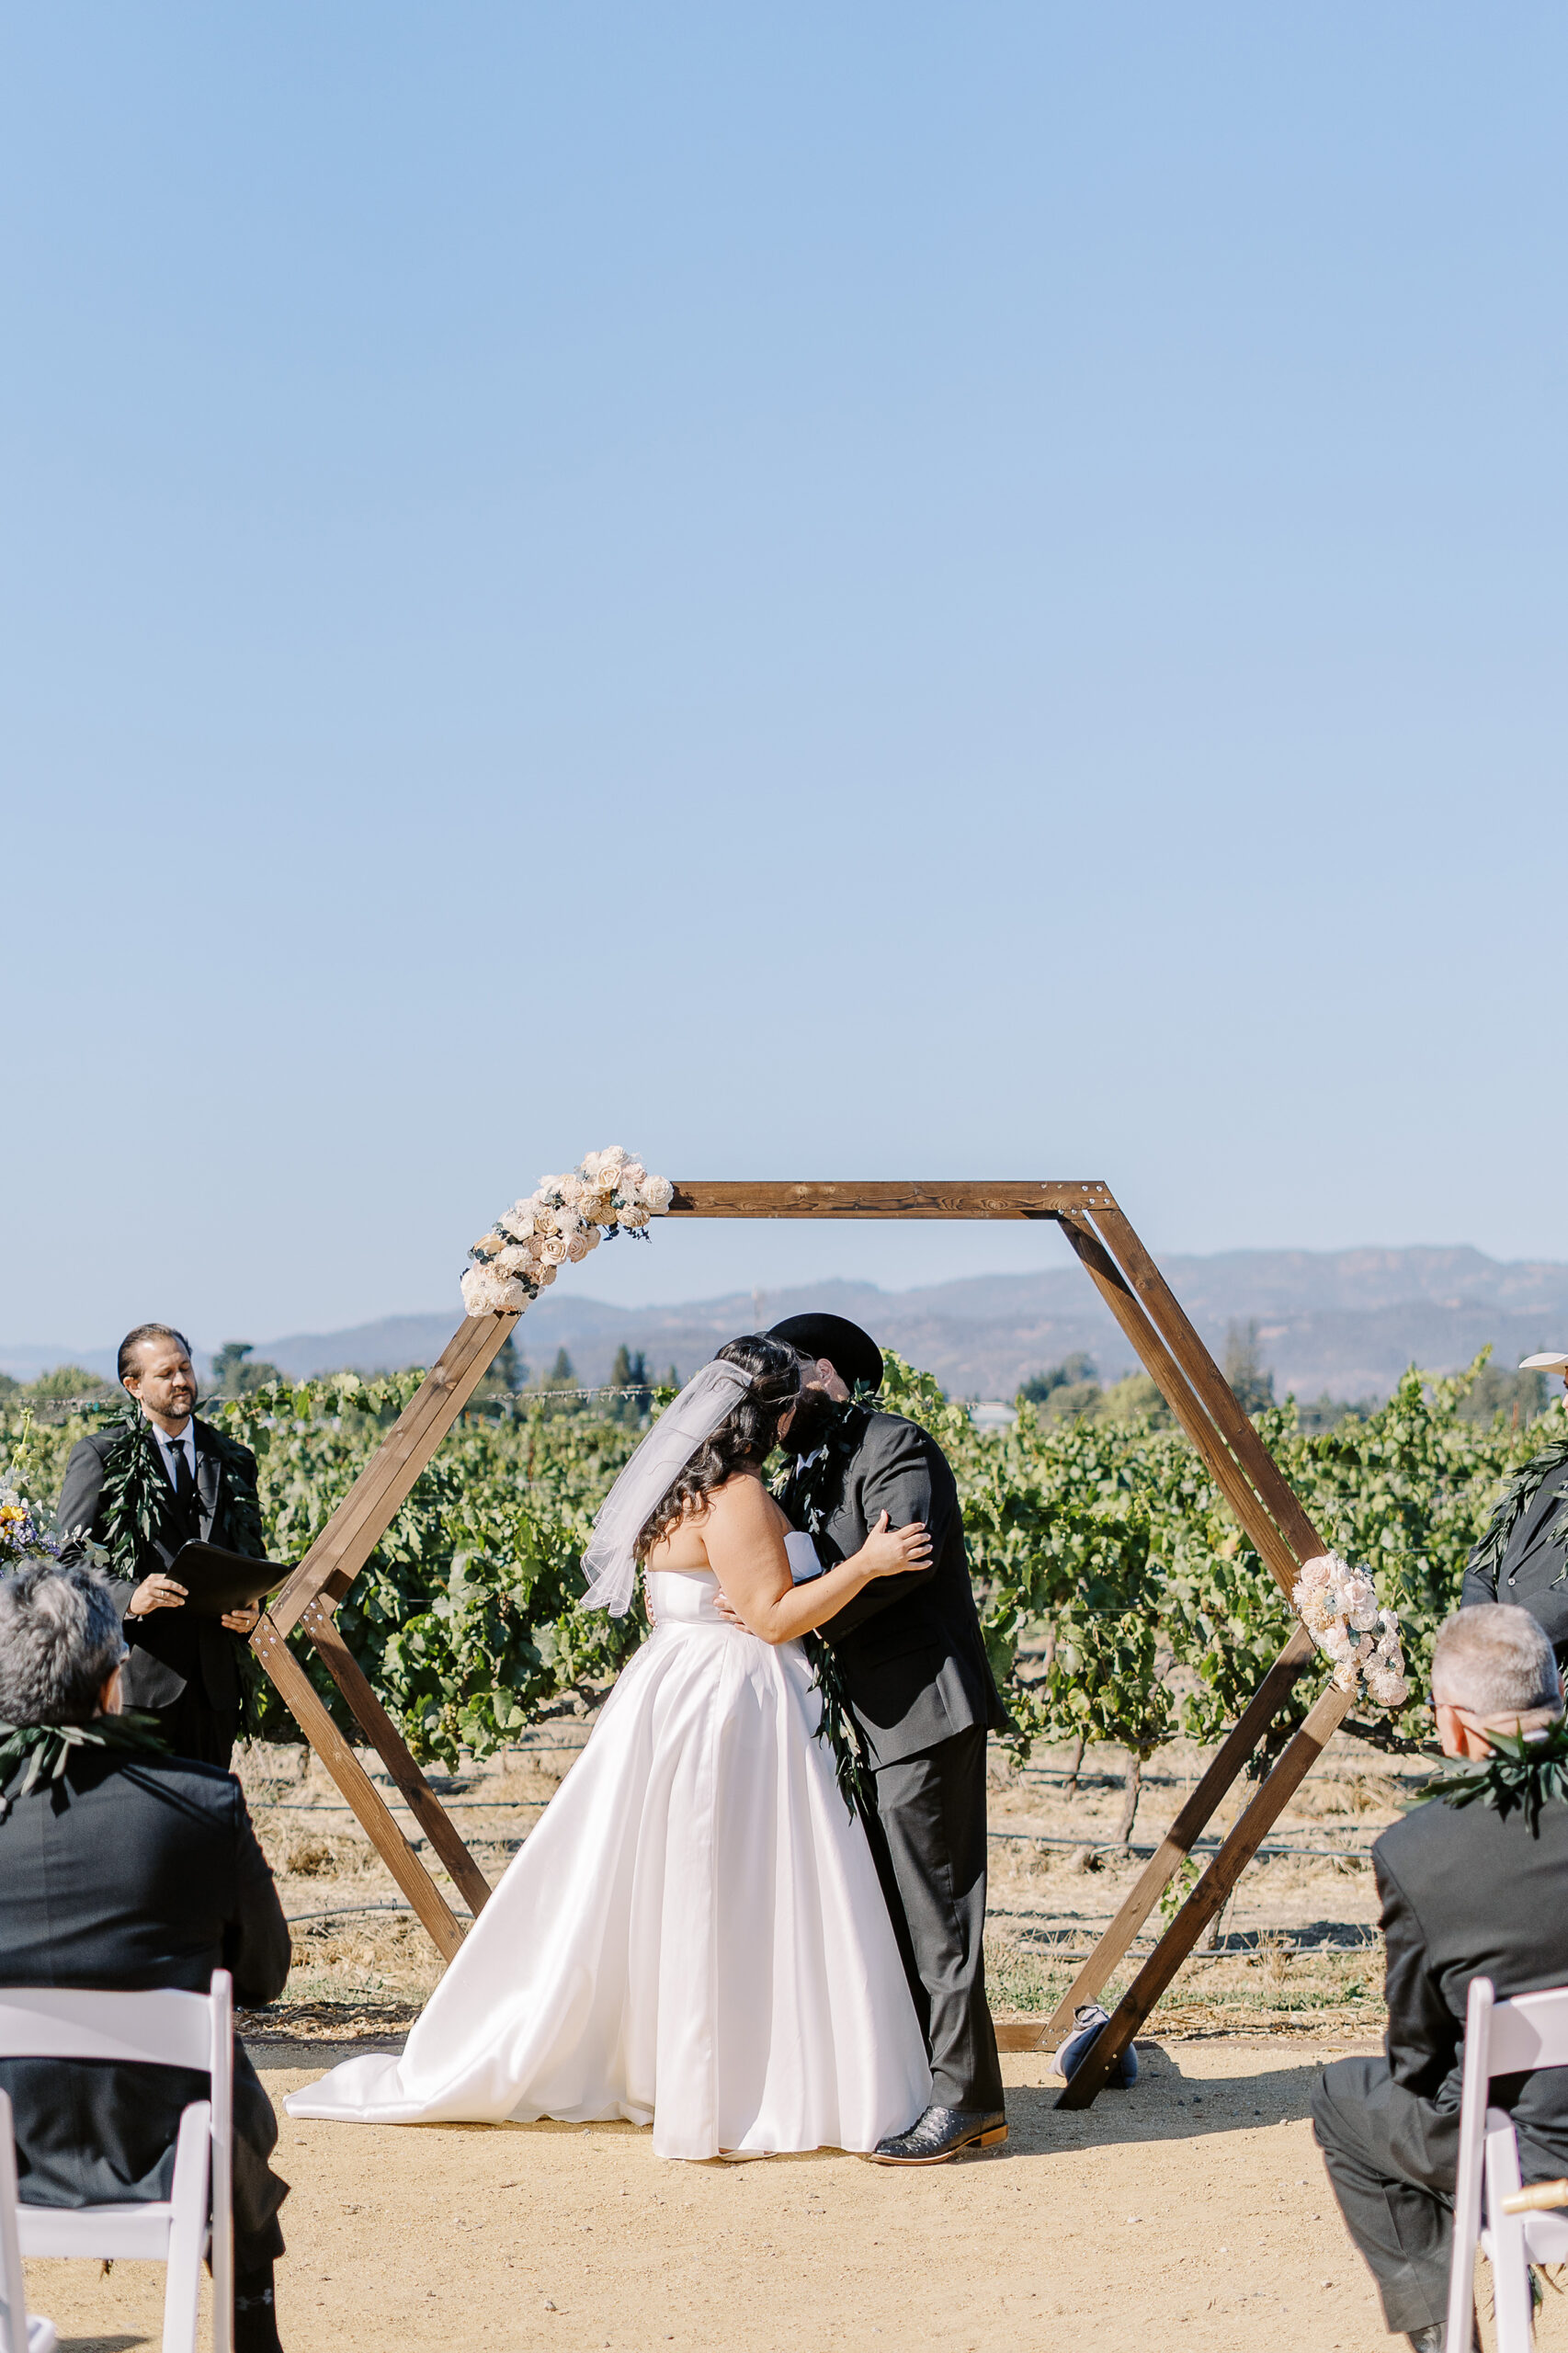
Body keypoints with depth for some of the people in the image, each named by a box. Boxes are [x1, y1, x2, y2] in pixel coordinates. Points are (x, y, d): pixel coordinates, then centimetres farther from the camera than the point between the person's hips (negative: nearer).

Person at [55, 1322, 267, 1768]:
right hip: (136, 1674, -4)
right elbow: (69, 1562, -2)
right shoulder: (97, 1457, 3)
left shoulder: (233, 1460, 17)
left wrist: (250, 1606, 0)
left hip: (214, 1677, 4)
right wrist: (130, 1597, -20)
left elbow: (254, 1557, 22)